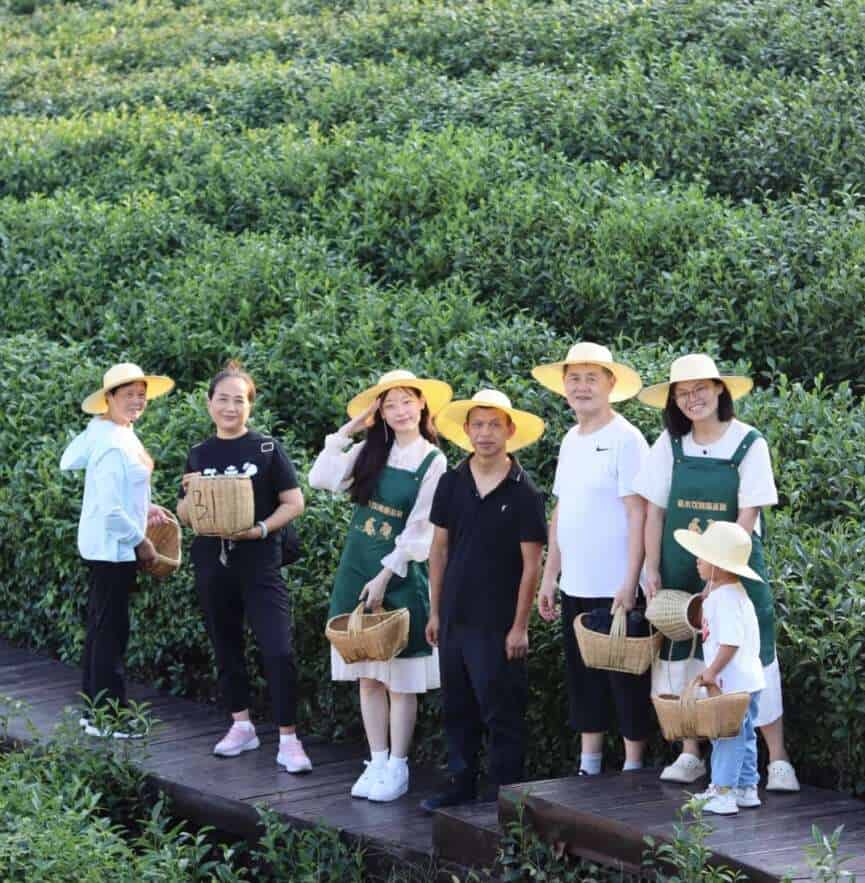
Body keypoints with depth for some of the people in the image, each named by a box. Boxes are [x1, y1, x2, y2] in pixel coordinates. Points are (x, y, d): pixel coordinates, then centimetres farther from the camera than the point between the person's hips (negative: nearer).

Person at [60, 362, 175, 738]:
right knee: (111, 632, -4)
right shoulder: (113, 445, -21)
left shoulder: (122, 435, 9)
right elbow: (111, 509, -24)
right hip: (113, 548, -10)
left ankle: (93, 711, 21)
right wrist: (141, 542, -12)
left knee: (102, 629, 14)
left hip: (106, 547, 10)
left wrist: (142, 509, 14)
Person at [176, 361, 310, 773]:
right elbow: (184, 515, 12)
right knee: (226, 646, 13)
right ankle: (241, 726, 27)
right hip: (212, 565, 4)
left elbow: (294, 503, -3)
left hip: (258, 564, -4)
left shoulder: (267, 449, -1)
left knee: (278, 651, -13)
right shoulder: (199, 454, 9)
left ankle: (288, 739, -7)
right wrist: (191, 492, -9)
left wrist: (262, 528, -17)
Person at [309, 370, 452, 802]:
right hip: (356, 570, 5)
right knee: (367, 676, 6)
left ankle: (397, 768, 4)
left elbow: (419, 529, -8)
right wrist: (347, 430, -2)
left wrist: (385, 576, -13)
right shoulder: (369, 451, 8)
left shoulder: (433, 462, -4)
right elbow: (321, 479, -4)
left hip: (400, 574, -4)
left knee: (399, 677, -2)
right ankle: (376, 763, 12)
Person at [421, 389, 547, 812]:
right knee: (457, 706, 12)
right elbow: (440, 548, 11)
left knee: (501, 709, -1)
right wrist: (434, 611, 9)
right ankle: (461, 782, 23)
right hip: (454, 616, 5)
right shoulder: (451, 483, 5)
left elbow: (531, 563, -7)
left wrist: (519, 626, -10)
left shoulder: (523, 492, -7)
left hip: (498, 622, -5)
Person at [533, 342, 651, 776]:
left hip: (615, 589, -7)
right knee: (583, 679, 12)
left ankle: (633, 770, 8)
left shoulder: (625, 439, -10)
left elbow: (638, 514, -14)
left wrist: (629, 583, -19)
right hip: (575, 588, 7)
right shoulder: (570, 440, 12)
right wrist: (549, 576, 14)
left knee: (626, 681, 0)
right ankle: (588, 766, 21)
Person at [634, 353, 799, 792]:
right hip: (679, 571, 3)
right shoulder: (670, 444, 1)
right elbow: (655, 511, 3)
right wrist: (653, 571, -2)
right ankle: (690, 755, 17)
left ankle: (778, 760, 2)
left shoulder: (749, 443, -7)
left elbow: (748, 516, -10)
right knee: (682, 655, 6)